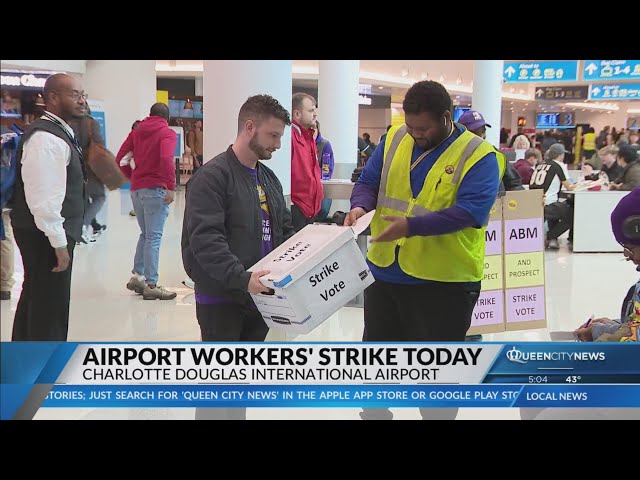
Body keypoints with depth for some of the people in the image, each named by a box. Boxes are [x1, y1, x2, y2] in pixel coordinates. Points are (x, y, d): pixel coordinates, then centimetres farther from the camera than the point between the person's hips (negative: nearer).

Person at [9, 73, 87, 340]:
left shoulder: (58, 132, 13)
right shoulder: (47, 138, -20)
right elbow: (43, 198, -26)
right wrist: (59, 243, -22)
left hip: (46, 233, 11)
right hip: (45, 235, -11)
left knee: (36, 298, 22)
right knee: (51, 304, -1)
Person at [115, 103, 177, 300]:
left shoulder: (137, 131, 15)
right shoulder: (168, 133, -2)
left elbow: (120, 160, 9)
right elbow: (166, 159, -21)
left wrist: (133, 177, 16)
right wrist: (171, 187, -19)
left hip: (136, 189, 6)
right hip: (156, 190, -6)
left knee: (145, 234, 19)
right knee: (154, 238, -5)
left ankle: (137, 276, 17)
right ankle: (151, 286, -4)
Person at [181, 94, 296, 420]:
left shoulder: (269, 178, 13)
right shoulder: (212, 176, -13)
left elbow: (285, 231, 17)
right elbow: (205, 240, -23)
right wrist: (242, 278, -33)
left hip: (260, 297, 8)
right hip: (222, 298, -7)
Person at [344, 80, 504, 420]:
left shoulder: (479, 155, -12)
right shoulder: (395, 139, 3)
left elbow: (471, 211, -23)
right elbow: (368, 182, 6)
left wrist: (412, 225, -33)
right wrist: (361, 206, -18)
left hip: (445, 281, -5)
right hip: (385, 271, 5)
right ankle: (374, 413, 42)